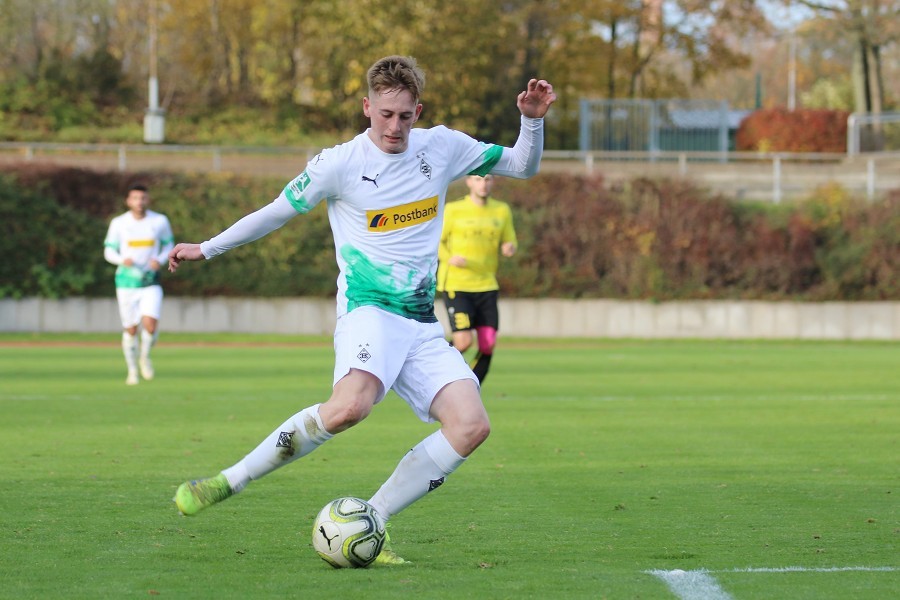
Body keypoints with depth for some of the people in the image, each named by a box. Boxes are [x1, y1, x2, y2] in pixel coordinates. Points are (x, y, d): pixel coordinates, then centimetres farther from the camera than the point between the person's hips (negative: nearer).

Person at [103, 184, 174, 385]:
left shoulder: (160, 221, 1)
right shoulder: (118, 223, -1)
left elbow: (168, 245, 11)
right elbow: (109, 251, 4)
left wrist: (160, 259, -10)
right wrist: (122, 260, -18)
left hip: (151, 282, 0)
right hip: (127, 282, 0)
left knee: (150, 324, -19)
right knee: (130, 329, 4)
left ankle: (145, 356, 11)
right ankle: (132, 370, 22)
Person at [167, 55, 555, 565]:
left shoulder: (442, 148, 8)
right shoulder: (339, 164, -3)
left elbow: (523, 167, 18)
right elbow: (277, 212, 10)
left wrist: (533, 121, -1)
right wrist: (207, 249, 14)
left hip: (423, 325, 5)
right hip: (368, 310, -5)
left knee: (472, 424, -17)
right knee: (351, 405, -35)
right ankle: (229, 481, -23)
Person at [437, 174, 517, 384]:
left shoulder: (502, 211, 9)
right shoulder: (453, 210, -2)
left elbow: (509, 242, 16)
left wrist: (509, 248, -9)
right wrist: (449, 258, -19)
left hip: (486, 286, 4)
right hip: (455, 285, -4)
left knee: (488, 345, -4)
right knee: (463, 341, -17)